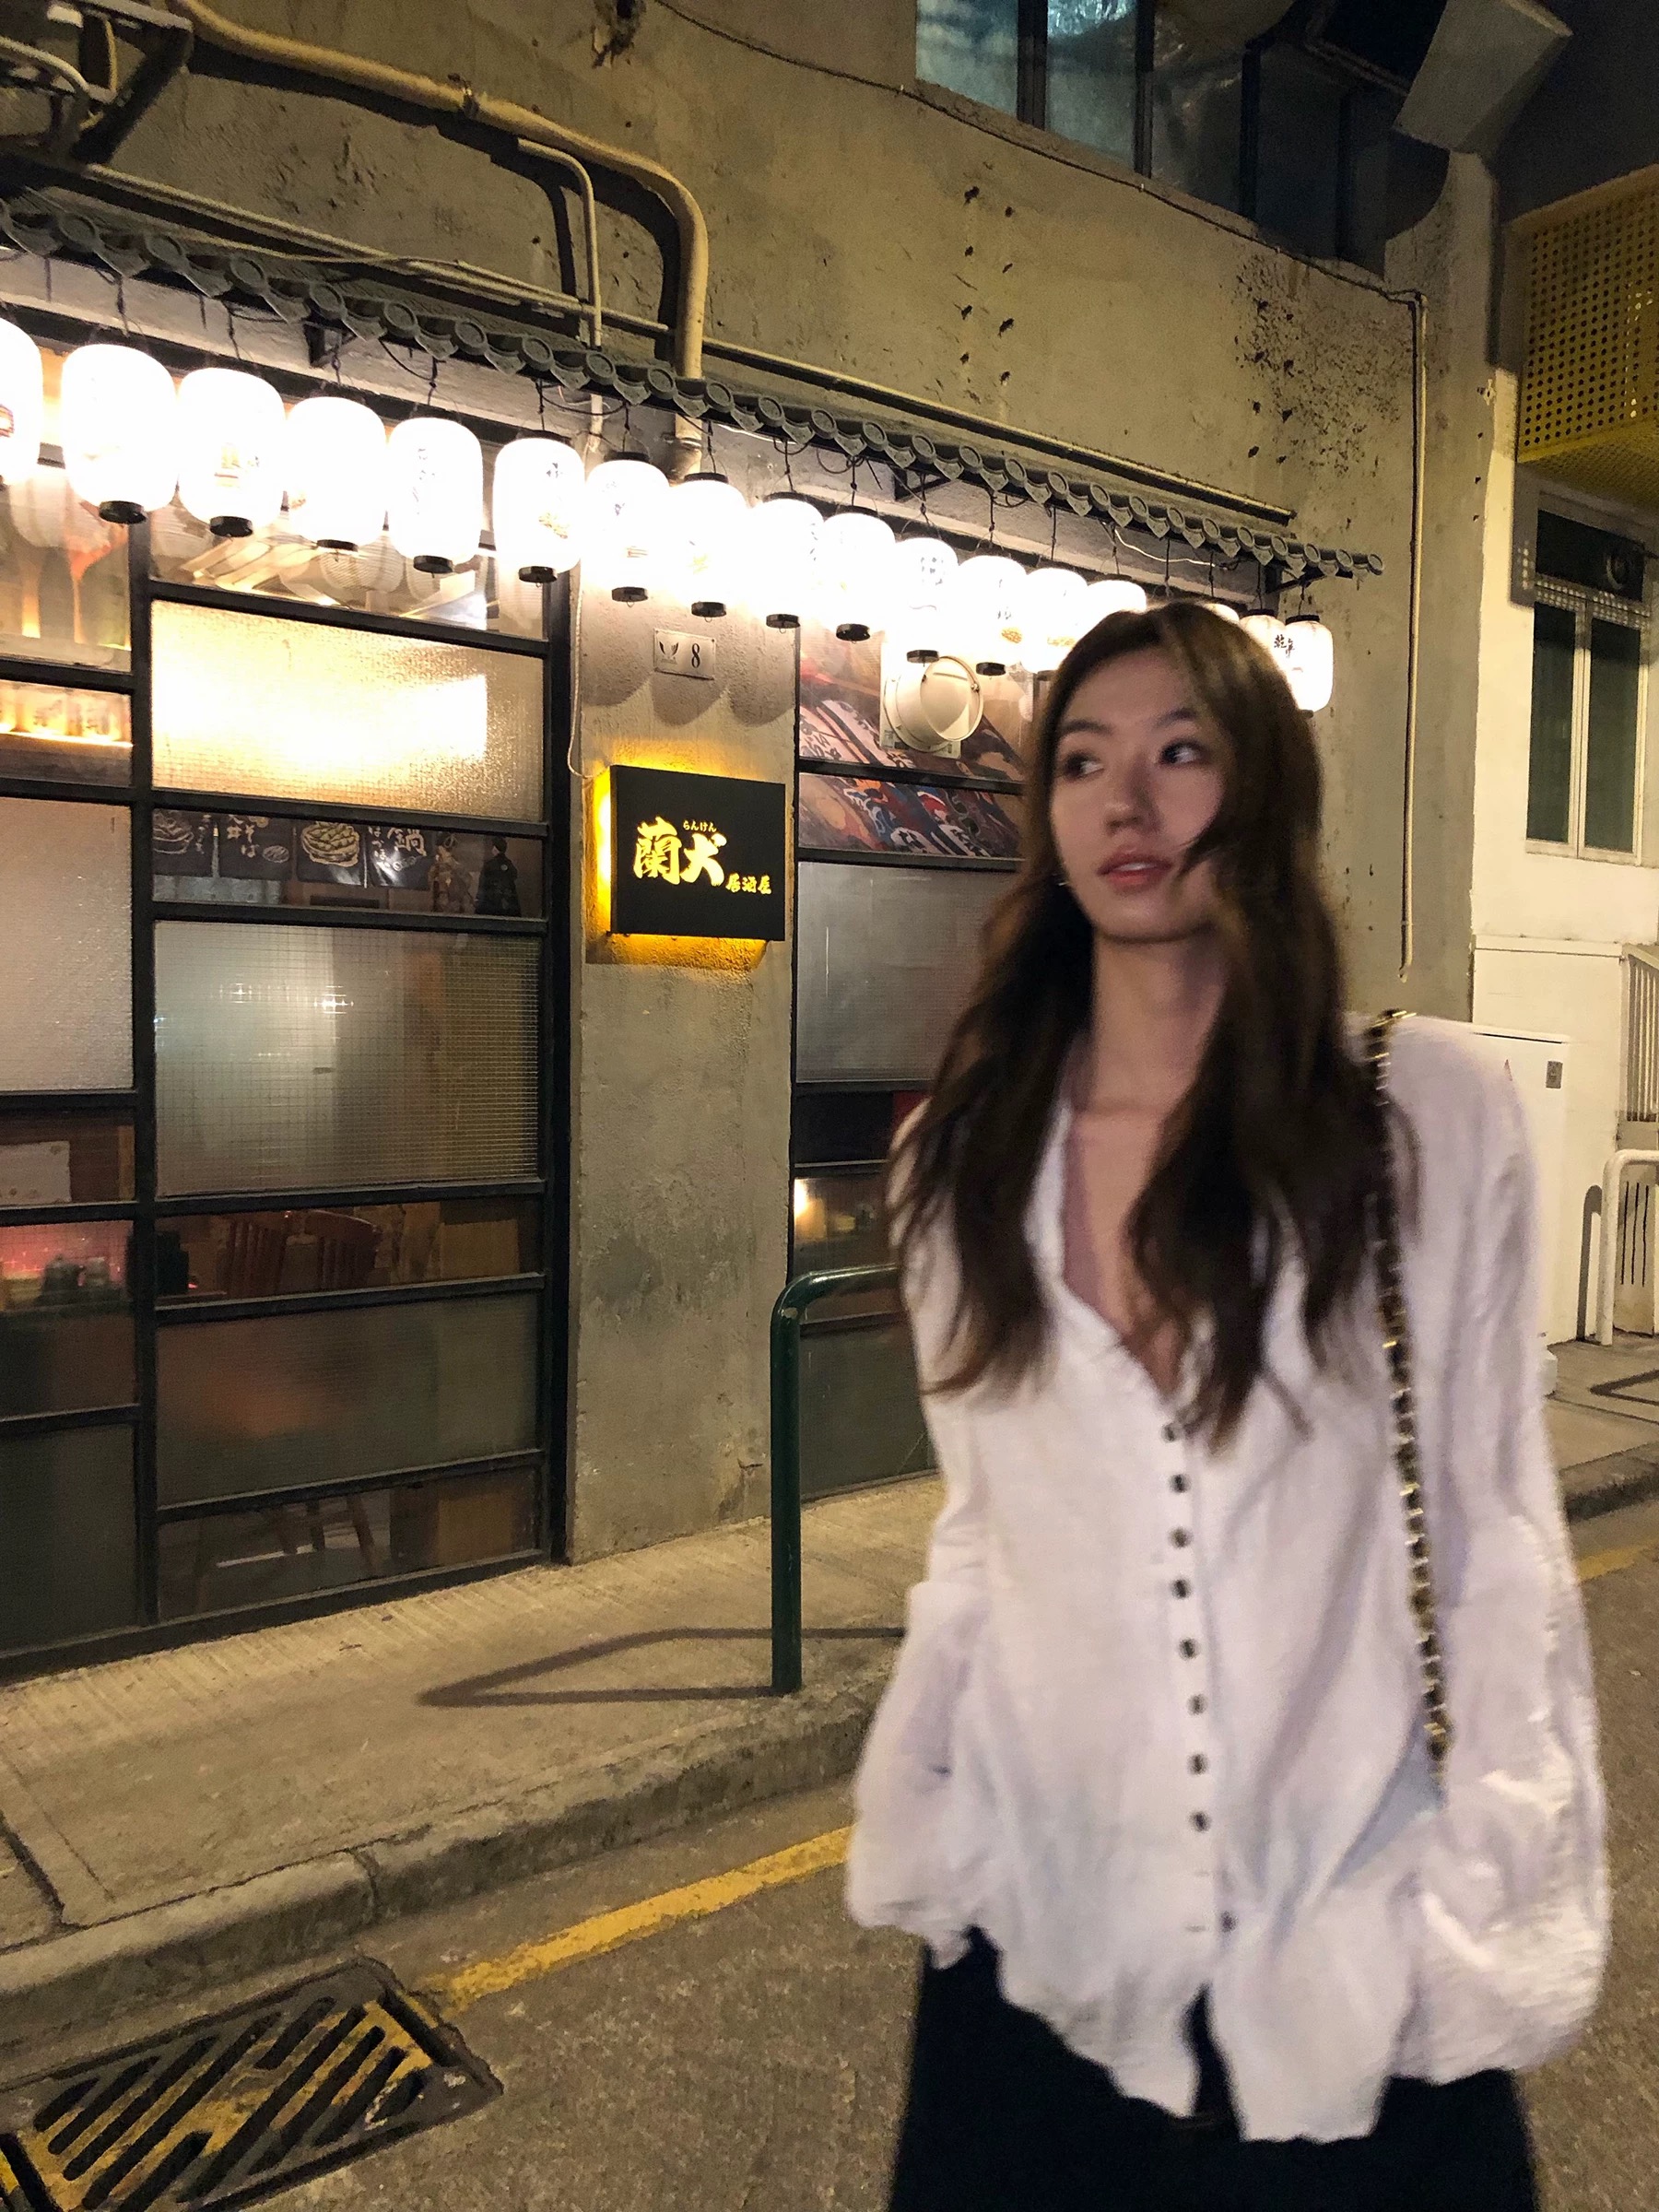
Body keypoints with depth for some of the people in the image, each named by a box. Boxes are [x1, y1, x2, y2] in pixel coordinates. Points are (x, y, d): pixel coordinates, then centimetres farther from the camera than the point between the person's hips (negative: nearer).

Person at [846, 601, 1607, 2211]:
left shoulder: (1436, 1113, -10)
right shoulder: (959, 1156, -2)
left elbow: (1496, 1527, -5)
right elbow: (977, 1530, 6)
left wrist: (1491, 1907, -6)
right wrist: (919, 1837, 4)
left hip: (1352, 1957, -2)